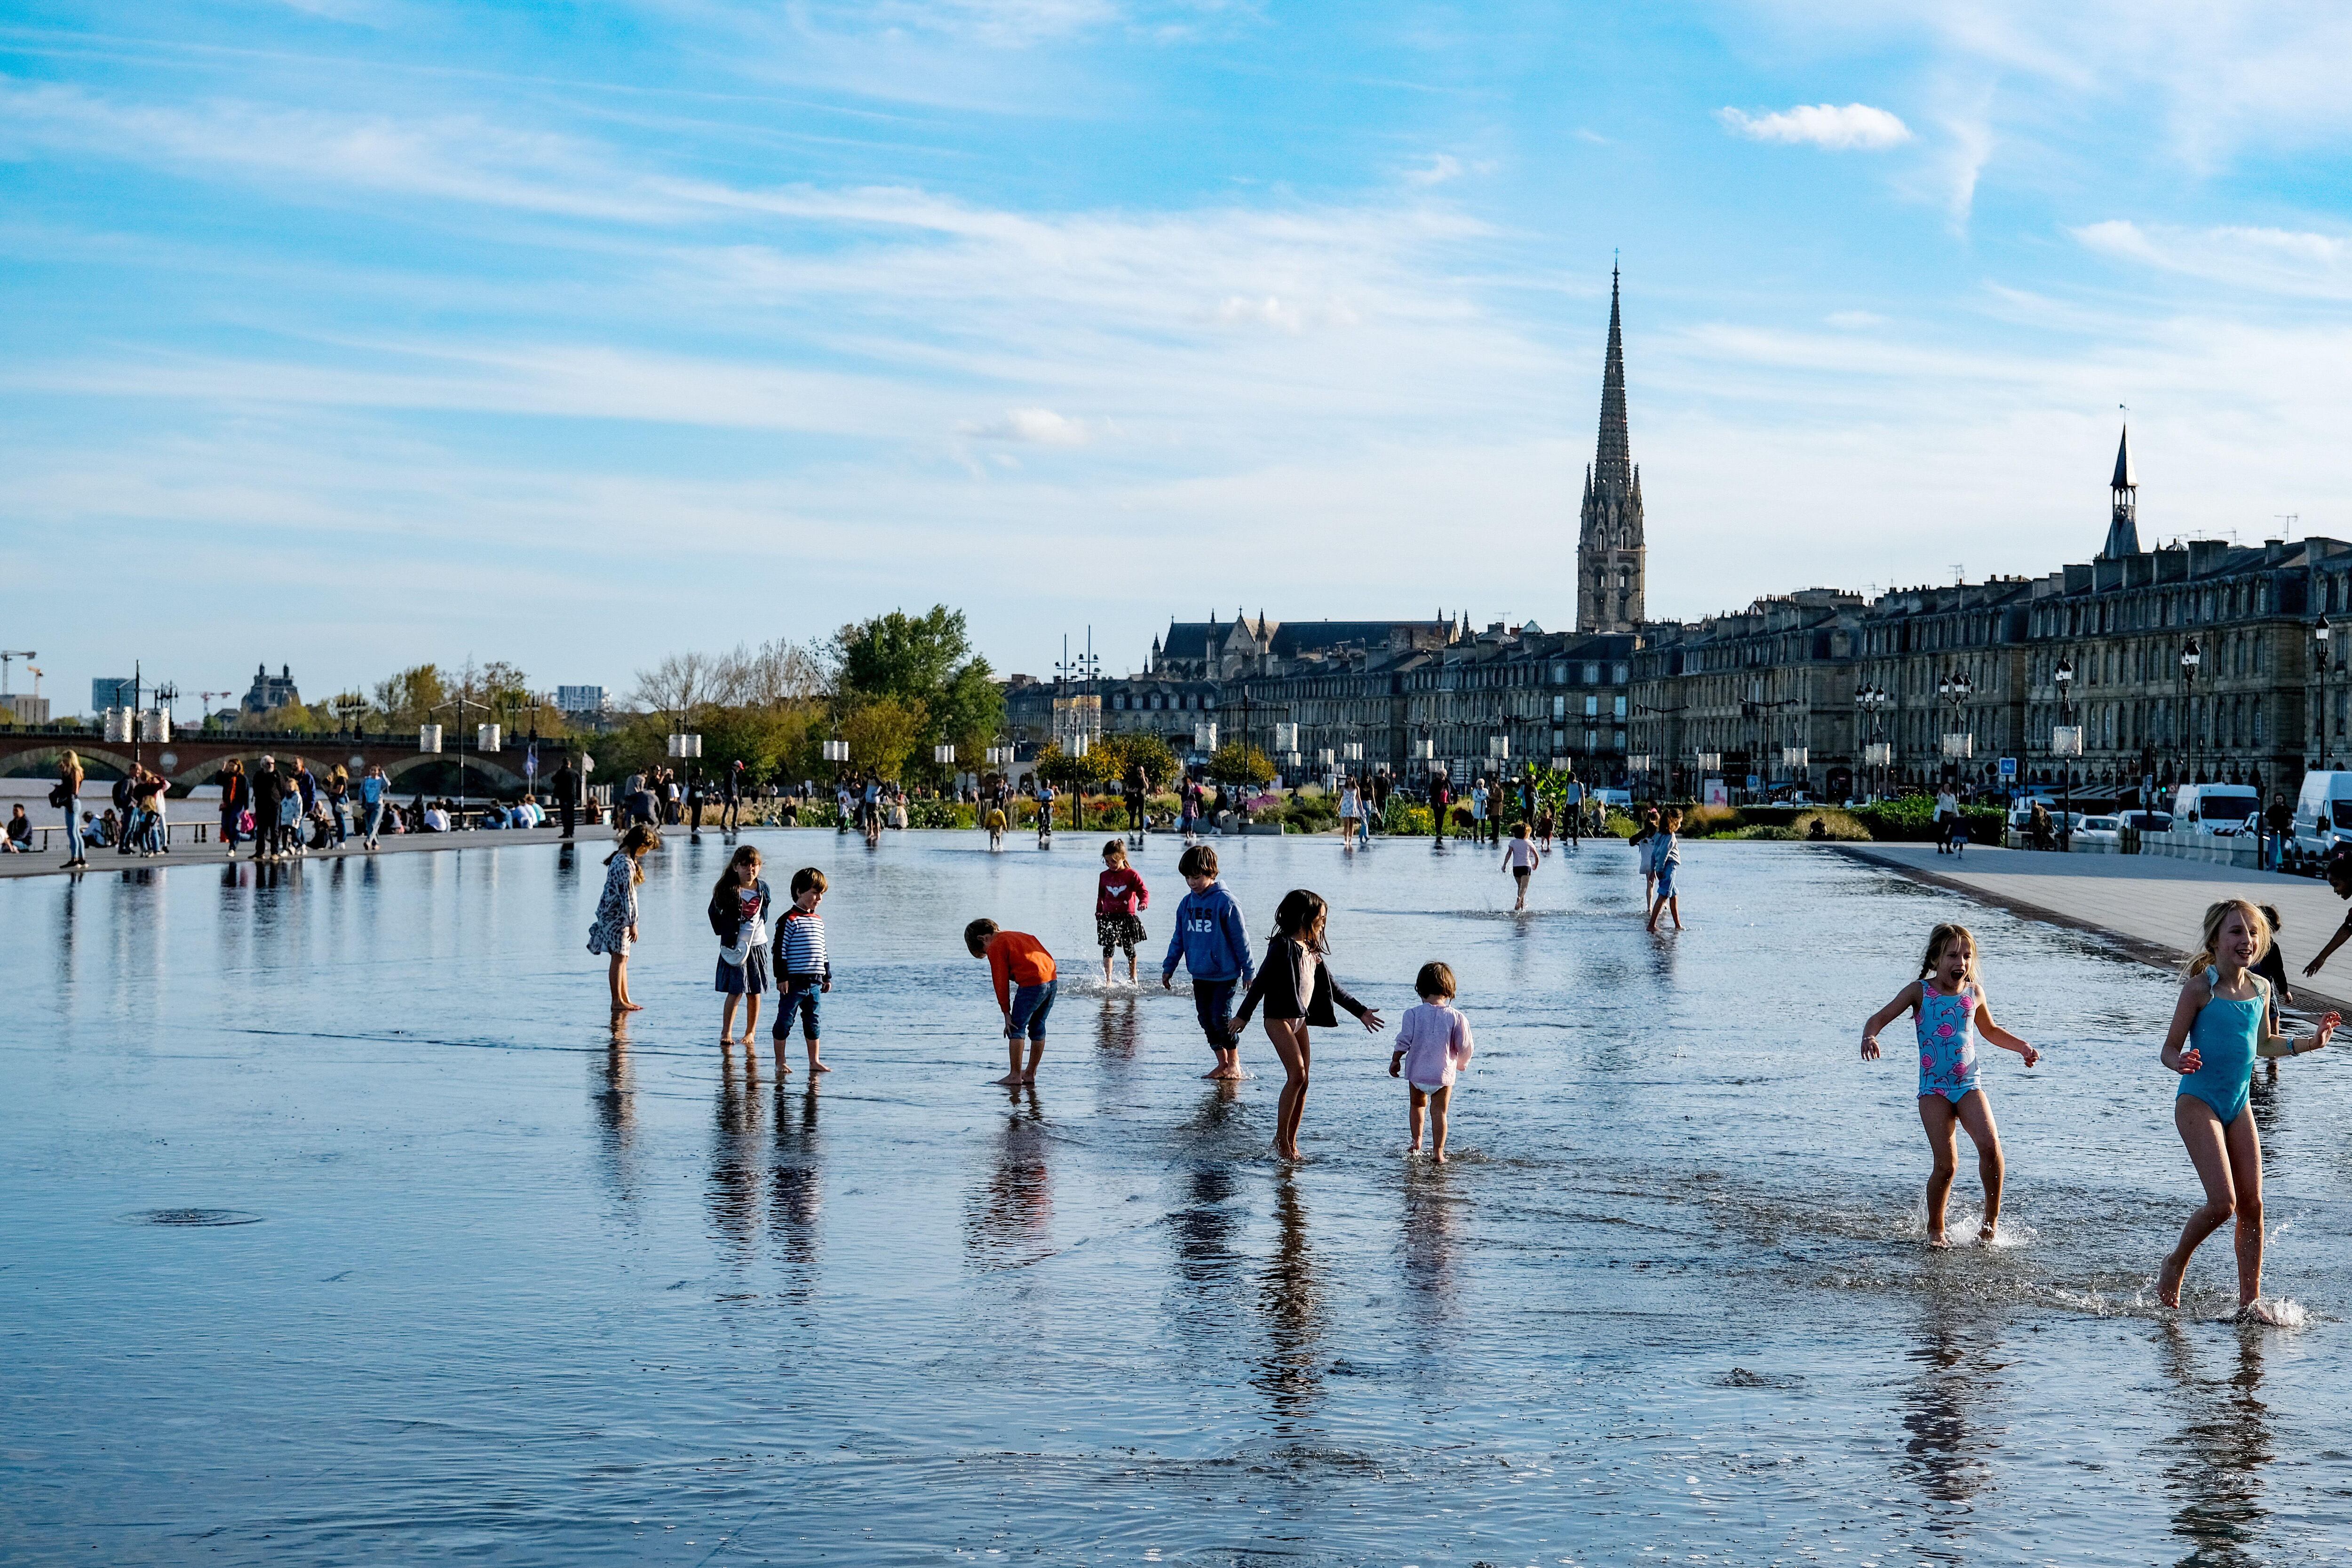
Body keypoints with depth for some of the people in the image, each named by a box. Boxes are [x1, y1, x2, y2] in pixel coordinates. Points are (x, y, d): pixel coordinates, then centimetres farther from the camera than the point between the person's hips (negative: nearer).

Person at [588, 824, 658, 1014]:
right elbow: (627, 895, -20)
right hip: (616, 915, -10)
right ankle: (617, 1001, -3)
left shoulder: (621, 858, 13)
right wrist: (633, 923, -18)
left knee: (623, 958, 11)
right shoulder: (625, 864, -19)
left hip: (614, 914, 10)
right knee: (619, 957, -6)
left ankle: (625, 999, 14)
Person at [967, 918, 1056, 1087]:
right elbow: (1048, 958, 21)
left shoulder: (996, 947, 2)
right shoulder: (1020, 936, 26)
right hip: (1052, 979, 8)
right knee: (1038, 1027, 18)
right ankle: (1031, 1074, 24)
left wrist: (1007, 1014, 2)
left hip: (1032, 984, -8)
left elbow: (1001, 982, -1)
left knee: (1016, 1028, 3)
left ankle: (1015, 1076, 3)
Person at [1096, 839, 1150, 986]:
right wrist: (1099, 912, 9)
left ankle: (1132, 977, 32)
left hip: (1127, 917, -2)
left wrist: (1143, 903, -27)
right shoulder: (1104, 876, 6)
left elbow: (1144, 891, -8)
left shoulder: (1131, 875, -5)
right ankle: (1107, 981, -8)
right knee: (1108, 948, -9)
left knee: (1129, 948, 10)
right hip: (1109, 917, 2)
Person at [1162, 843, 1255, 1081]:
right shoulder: (1187, 903, 7)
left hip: (1225, 974, -6)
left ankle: (1234, 1064, 8)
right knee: (1206, 1019, 7)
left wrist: (1249, 971, -5)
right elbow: (1178, 939, 16)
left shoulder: (1225, 902, -12)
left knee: (1221, 1017, -9)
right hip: (1199, 974, 6)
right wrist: (1168, 967, 16)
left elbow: (1241, 939, -8)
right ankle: (1223, 1064, 17)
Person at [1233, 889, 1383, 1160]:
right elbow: (1261, 980, -12)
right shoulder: (1282, 946, -10)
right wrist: (1243, 1015, -15)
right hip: (1279, 1018, -8)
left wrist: (1360, 1012, 20)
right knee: (1297, 1075, -17)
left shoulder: (1313, 951, 14)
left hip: (1301, 1019, 8)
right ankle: (1280, 1138, -9)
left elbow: (1332, 987, 21)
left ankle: (1292, 1142, 10)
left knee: (1303, 1081, 4)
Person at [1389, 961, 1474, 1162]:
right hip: (1444, 1074, -1)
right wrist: (1462, 1064, 17)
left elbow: (1404, 1041, -9)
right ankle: (1438, 1151, 1)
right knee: (1439, 1111, 5)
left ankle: (1416, 1141, 27)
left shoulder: (1413, 1014, -10)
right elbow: (1465, 1048, -4)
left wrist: (1395, 1061, 7)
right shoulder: (1456, 1018, -8)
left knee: (1418, 1104, 24)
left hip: (1416, 1071, 1)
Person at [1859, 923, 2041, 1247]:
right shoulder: (1920, 991, -1)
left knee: (1990, 1145, -20)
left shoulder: (1974, 993, 10)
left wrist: (2022, 1047, 16)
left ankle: (1992, 1216, -2)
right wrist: (1870, 1037, -26)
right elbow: (1880, 1017, -4)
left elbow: (1991, 1031, 29)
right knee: (1947, 1163, -12)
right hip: (1934, 1089, -2)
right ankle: (1935, 1228, 8)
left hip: (1969, 1085, 3)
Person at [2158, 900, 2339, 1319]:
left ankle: (2250, 1301, 9)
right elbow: (2170, 1050, -10)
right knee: (2222, 1202, -15)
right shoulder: (2200, 989, -13)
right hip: (2198, 1104, -6)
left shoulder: (2261, 990, 5)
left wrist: (2307, 1044, 10)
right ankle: (2176, 1262, 12)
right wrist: (2182, 1063, -32)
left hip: (2238, 1107, 6)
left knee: (2252, 1204, 2)